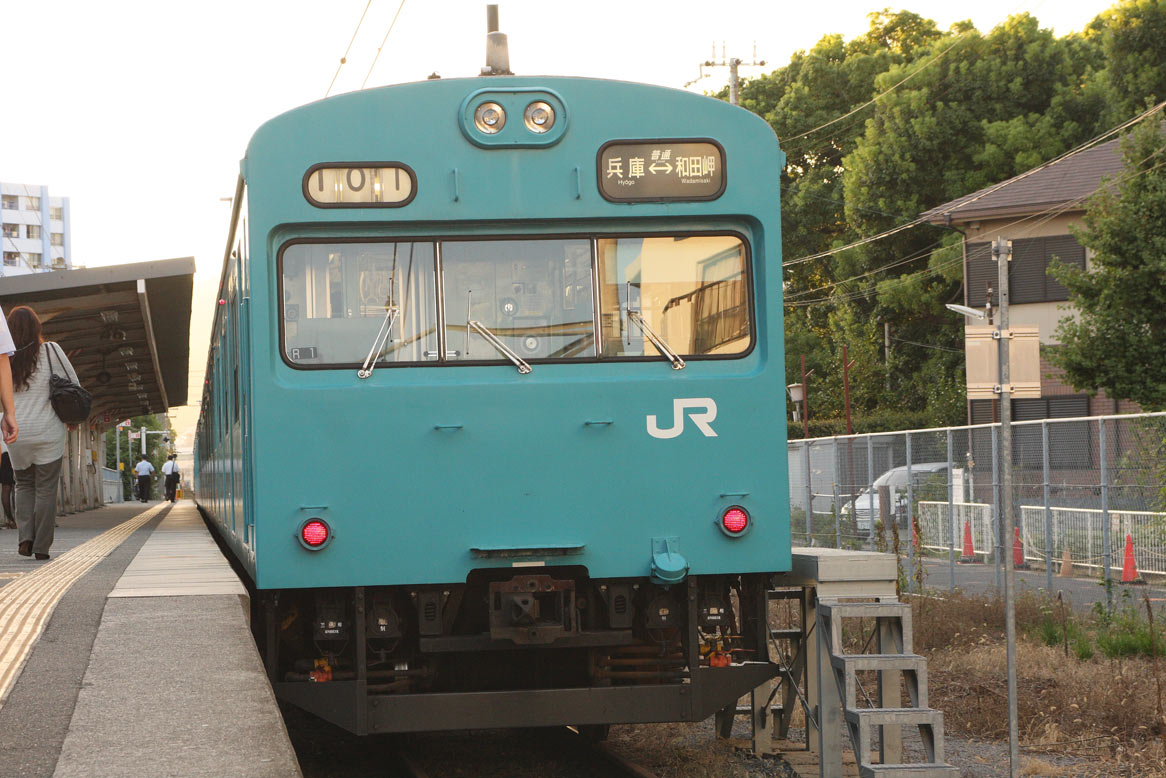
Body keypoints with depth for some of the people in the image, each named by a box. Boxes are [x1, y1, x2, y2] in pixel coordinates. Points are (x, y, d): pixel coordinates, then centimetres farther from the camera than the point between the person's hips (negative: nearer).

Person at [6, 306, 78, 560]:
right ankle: (41, 547, 3)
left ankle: (26, 537, 2)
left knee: (24, 484, 18)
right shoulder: (50, 351, -6)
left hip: (16, 432, 2)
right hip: (48, 432, -2)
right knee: (46, 489, 5)